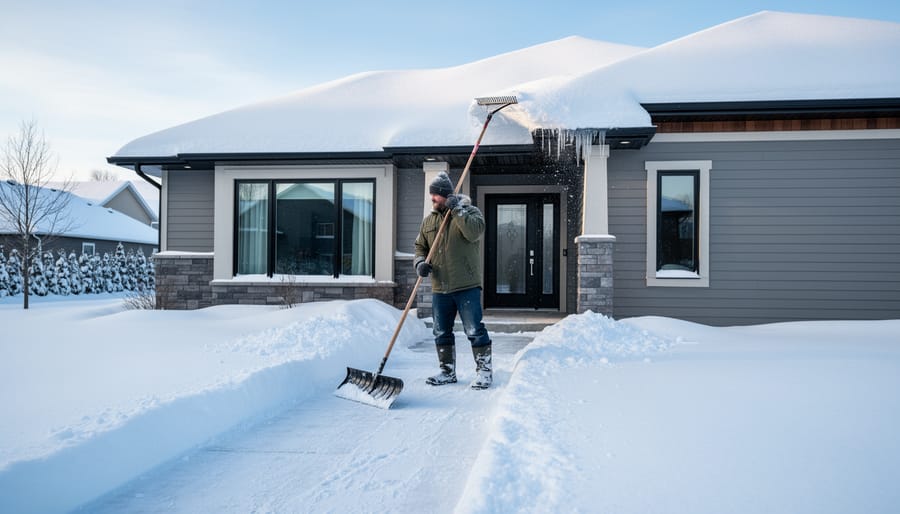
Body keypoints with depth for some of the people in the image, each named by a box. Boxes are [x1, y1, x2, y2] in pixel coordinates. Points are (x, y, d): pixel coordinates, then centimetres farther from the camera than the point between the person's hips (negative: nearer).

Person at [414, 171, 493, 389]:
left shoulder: (470, 212, -1)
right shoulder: (428, 220, 13)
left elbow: (475, 232, -21)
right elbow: (420, 247, 18)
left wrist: (457, 210, -20)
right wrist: (420, 262, -3)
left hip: (466, 285, -5)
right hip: (439, 288, 6)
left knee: (474, 330, -4)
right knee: (442, 332, 11)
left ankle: (484, 371, 8)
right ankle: (447, 371, 24)